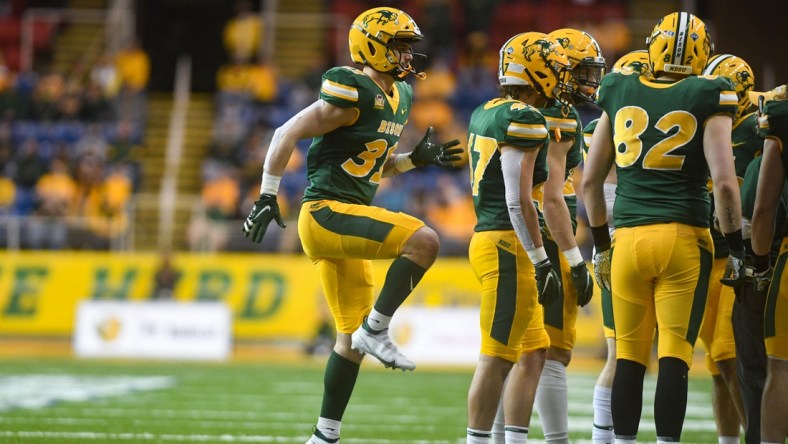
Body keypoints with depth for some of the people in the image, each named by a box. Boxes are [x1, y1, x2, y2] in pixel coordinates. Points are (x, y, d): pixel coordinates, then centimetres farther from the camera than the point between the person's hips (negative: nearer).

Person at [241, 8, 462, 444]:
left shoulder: (397, 98, 14)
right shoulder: (354, 95, -14)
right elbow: (288, 134, -14)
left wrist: (418, 158, 10)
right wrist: (267, 196, -16)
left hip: (348, 220, 10)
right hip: (327, 212, -10)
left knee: (352, 337, 10)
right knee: (423, 240, -24)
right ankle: (376, 330, -14)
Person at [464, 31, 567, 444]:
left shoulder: (483, 115, 15)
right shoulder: (524, 120, -13)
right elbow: (518, 200, -19)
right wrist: (541, 262, -16)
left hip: (485, 237, 10)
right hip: (510, 244, -10)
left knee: (532, 354, 14)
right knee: (496, 359, -6)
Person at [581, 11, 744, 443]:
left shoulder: (618, 93, 10)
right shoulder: (707, 98, -1)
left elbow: (590, 181, 14)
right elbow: (724, 182, -9)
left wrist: (601, 245, 24)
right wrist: (736, 249, 1)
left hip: (628, 238, 3)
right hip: (684, 238, -3)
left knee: (629, 357, 10)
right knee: (674, 356, -2)